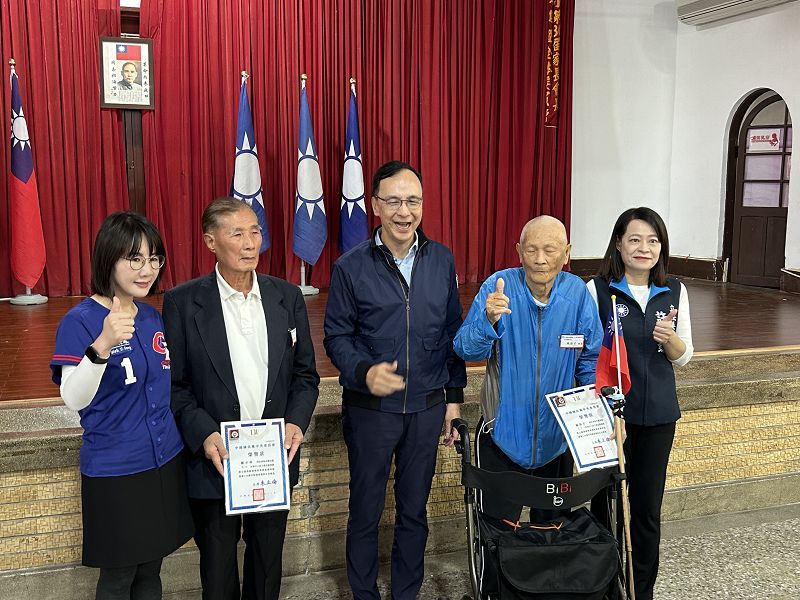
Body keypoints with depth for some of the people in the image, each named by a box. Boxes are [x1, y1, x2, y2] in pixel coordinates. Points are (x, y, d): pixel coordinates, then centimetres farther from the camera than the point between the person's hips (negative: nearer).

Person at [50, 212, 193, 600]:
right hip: (114, 471, -5)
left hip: (164, 462, 6)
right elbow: (73, 399, -25)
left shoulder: (154, 317, 4)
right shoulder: (80, 320, -14)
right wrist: (102, 346, -39)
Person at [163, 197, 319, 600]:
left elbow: (305, 374, 5)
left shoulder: (288, 297, 0)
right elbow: (174, 384, -7)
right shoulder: (182, 303, -8)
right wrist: (204, 434, -19)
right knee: (218, 567, 15)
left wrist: (296, 422, -10)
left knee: (268, 559, 20)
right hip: (215, 460, -2)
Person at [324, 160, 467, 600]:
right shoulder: (350, 267, -8)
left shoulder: (441, 261, 0)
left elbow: (453, 332, 6)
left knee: (414, 510, 16)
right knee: (365, 512, 12)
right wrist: (364, 372, -25)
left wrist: (454, 396, 6)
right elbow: (337, 336, -5)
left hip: (427, 407, 2)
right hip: (370, 409, -2)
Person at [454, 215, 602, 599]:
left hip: (557, 437, 3)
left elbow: (591, 361, 1)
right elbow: (467, 351, -19)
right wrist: (489, 320, -37)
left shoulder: (577, 293, -7)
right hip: (503, 434, -3)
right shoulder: (498, 287, -15)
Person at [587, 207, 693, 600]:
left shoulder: (674, 291, 3)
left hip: (658, 412, 3)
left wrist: (669, 337, -15)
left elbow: (683, 357, 7)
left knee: (648, 507, 11)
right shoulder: (597, 289, -8)